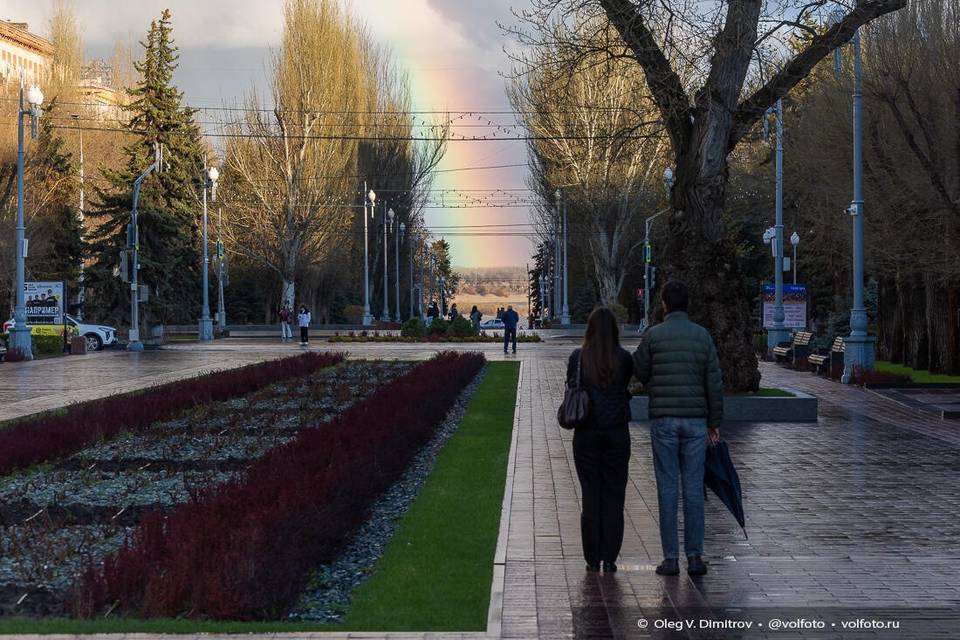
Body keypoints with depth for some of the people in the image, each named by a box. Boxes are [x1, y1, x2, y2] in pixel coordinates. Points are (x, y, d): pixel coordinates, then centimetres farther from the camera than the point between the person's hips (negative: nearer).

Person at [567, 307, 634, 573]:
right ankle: (609, 558, 5)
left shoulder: (577, 357, -4)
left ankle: (592, 558, 8)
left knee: (590, 494, 7)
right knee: (614, 493, 6)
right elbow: (627, 390, 5)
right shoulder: (624, 358, -5)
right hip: (617, 431, 0)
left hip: (586, 432, 1)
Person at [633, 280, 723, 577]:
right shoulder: (702, 335, 2)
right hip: (695, 420, 2)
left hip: (663, 420, -1)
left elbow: (639, 372, 5)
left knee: (667, 488, 2)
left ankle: (671, 557, 1)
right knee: (693, 488, 5)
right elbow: (715, 382, 1)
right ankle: (695, 556, 5)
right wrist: (714, 422, 7)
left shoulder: (653, 335, -4)